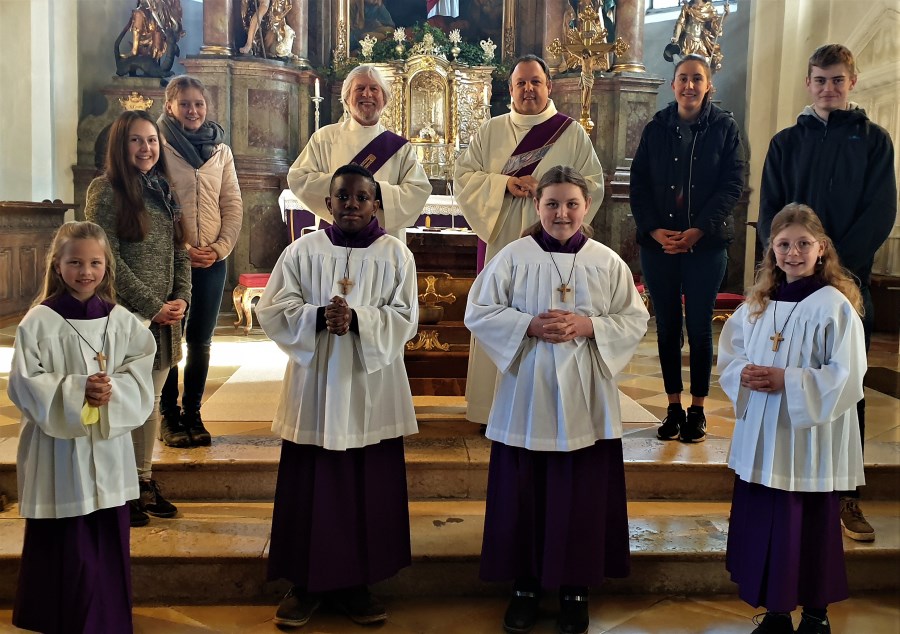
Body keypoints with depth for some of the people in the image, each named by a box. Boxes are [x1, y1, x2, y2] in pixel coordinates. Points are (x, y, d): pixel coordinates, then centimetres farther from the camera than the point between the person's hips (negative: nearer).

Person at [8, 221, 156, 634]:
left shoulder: (121, 320, 3)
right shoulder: (39, 321, -7)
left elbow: (140, 374, 2)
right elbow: (25, 383, -9)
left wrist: (113, 390, -17)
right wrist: (77, 391, -20)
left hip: (108, 448, 3)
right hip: (58, 449, -3)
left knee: (108, 542, 12)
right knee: (65, 547, 1)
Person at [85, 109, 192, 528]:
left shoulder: (162, 191, 14)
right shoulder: (105, 190, -6)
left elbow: (180, 253, 14)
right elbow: (108, 258, -12)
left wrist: (181, 298, -1)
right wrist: (152, 306, -13)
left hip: (164, 318, 6)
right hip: (124, 317, -6)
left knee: (150, 402, 11)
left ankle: (144, 482, 22)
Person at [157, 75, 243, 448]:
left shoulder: (220, 149, 9)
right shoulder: (160, 147, -3)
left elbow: (233, 204, 8)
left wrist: (221, 247, -5)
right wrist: (182, 249, -12)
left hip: (213, 260, 3)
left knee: (200, 340, 8)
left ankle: (192, 414, 19)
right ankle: (169, 416, 13)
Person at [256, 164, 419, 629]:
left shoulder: (395, 254, 2)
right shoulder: (303, 250, 3)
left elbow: (405, 318, -4)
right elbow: (272, 310, -2)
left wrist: (357, 321, -20)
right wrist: (318, 317, -18)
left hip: (371, 388, 0)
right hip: (314, 386, 0)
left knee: (368, 489, 6)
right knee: (310, 487, 5)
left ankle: (354, 582, 21)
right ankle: (305, 582, 20)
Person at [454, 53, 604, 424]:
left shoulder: (573, 133, 6)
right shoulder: (490, 132, 11)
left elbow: (593, 185, 0)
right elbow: (463, 177, 4)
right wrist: (503, 183, -12)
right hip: (500, 242, 2)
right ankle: (495, 405, 11)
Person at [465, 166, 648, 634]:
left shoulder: (607, 262, 2)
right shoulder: (514, 256, -1)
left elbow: (635, 320, 3)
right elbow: (477, 312, -2)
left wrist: (588, 326, -14)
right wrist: (529, 325, -15)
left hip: (584, 401, 1)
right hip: (525, 396, 0)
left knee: (582, 497, 7)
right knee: (522, 495, 6)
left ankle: (575, 587, 24)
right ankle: (525, 585, 24)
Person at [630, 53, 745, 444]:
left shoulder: (724, 128, 2)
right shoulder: (656, 129, 8)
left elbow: (732, 185, -4)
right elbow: (639, 184, 4)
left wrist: (699, 230, -15)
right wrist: (655, 229, -11)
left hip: (706, 244, -2)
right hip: (658, 243, 2)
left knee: (699, 328, 2)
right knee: (667, 326, 7)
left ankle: (697, 409, 14)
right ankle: (673, 407, 17)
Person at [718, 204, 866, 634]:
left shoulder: (834, 305, -10)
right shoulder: (758, 302, 7)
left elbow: (845, 377, -14)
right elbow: (729, 354, 12)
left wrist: (787, 380, -20)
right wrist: (743, 375, -8)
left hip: (809, 440, -5)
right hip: (760, 437, 5)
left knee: (809, 529, 5)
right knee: (762, 526, 11)